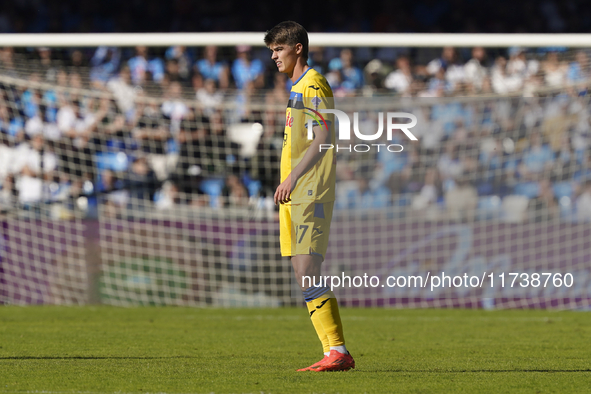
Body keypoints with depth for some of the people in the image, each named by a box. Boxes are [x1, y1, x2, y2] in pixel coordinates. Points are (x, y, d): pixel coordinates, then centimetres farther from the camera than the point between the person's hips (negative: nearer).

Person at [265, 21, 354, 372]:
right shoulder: (298, 88, 21)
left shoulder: (313, 86, -9)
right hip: (295, 196, 10)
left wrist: (294, 176, -27)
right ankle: (335, 353, 6)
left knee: (308, 274, -15)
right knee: (305, 277, 6)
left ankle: (339, 352, -16)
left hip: (311, 192, -10)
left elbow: (323, 139, -19)